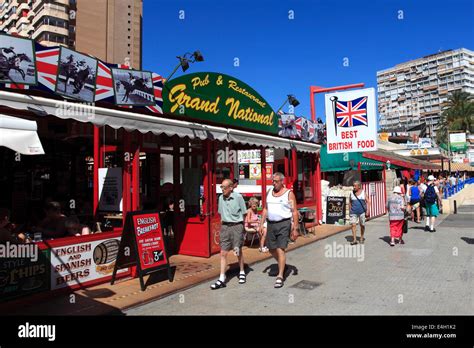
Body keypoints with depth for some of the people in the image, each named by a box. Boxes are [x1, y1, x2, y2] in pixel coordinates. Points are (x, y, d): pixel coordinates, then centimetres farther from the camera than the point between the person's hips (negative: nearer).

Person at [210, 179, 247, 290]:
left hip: (236, 226, -4)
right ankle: (222, 279, 5)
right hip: (225, 226, 4)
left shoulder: (238, 197, -9)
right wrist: (224, 223, 10)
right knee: (223, 253, 1)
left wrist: (240, 225, 5)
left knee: (238, 251, 9)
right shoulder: (221, 198, 5)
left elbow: (244, 213, 0)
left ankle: (242, 273, 32)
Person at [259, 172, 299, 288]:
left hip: (284, 224, -5)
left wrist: (295, 229, -10)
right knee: (272, 249, 11)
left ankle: (280, 276, -3)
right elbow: (265, 209, 15)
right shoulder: (269, 192, 10)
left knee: (280, 249, -10)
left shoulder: (289, 193, -4)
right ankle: (282, 264, 38)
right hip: (271, 224, 6)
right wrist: (262, 224, 10)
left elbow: (294, 212, -6)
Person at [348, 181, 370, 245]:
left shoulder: (363, 192, -1)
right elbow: (350, 202, 12)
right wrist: (349, 211, 10)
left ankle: (362, 238, 28)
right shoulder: (352, 193, 3)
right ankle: (354, 240, -9)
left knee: (362, 225, 9)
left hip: (362, 211, -1)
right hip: (353, 212, 1)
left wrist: (367, 211, -9)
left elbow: (368, 202, -1)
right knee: (353, 225, -10)